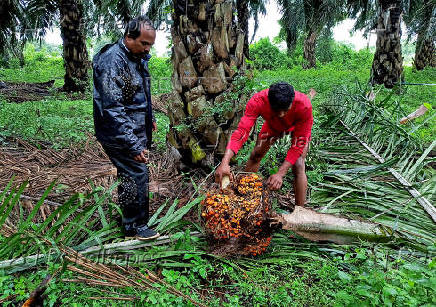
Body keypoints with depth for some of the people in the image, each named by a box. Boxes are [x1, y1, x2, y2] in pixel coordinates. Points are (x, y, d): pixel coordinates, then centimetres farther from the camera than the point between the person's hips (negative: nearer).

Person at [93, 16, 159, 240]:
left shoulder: (138, 57, 8)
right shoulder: (112, 62, -23)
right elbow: (113, 110, -28)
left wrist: (150, 118, 29)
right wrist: (133, 146, -30)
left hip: (138, 130, 9)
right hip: (121, 135, -9)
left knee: (130, 175, 19)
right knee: (137, 175, -6)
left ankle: (129, 220, 37)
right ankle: (136, 228, 11)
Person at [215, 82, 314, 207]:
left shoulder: (304, 106, -43)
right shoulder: (257, 101, -39)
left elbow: (299, 144, -37)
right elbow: (242, 131, -44)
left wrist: (280, 174, -45)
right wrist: (225, 162, -58)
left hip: (298, 127, -2)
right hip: (273, 125, 3)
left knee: (298, 166, -18)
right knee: (256, 155, 1)